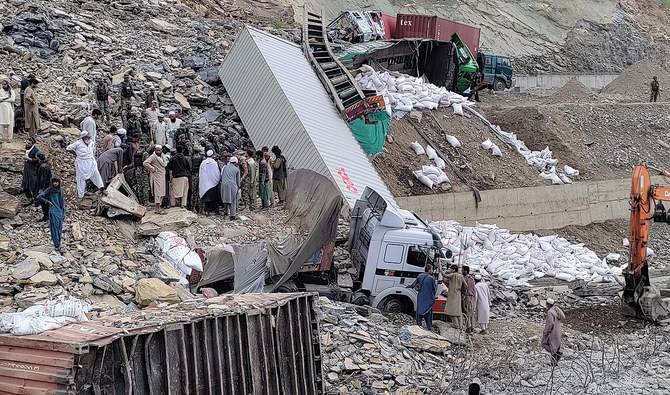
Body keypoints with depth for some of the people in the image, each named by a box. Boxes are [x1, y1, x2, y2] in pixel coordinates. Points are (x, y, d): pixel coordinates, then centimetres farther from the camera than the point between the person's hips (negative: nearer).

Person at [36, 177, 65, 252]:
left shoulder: (60, 190, 9)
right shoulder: (49, 190, -5)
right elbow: (39, 197, -5)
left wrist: (64, 213, 12)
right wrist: (47, 202, -8)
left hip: (60, 211, 5)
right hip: (53, 212, -5)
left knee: (59, 228, 7)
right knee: (54, 228, -7)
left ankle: (58, 244, 16)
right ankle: (56, 245, -7)